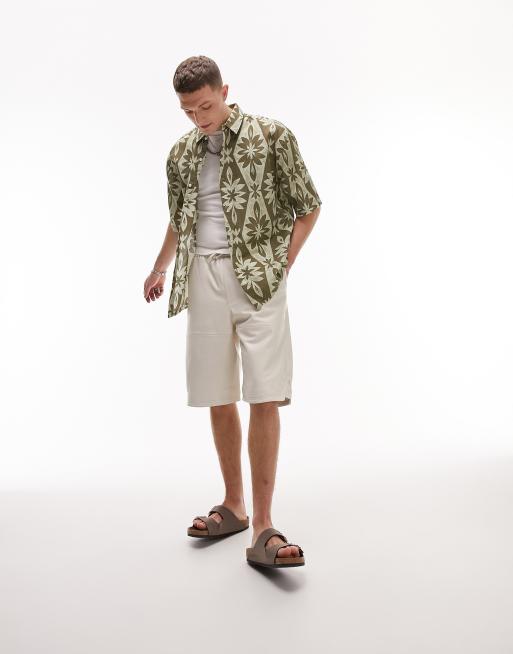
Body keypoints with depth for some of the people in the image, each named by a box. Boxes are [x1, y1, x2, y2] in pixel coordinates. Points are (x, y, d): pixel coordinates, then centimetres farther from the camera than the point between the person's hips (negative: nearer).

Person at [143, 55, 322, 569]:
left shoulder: (271, 135, 0)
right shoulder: (182, 153, 13)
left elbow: (307, 204, 4)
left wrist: (283, 265, -4)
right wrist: (160, 269, 22)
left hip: (257, 278, -4)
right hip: (204, 280, 4)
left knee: (264, 397, -11)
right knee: (218, 400, 7)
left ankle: (263, 528, -8)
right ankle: (233, 506, 22)